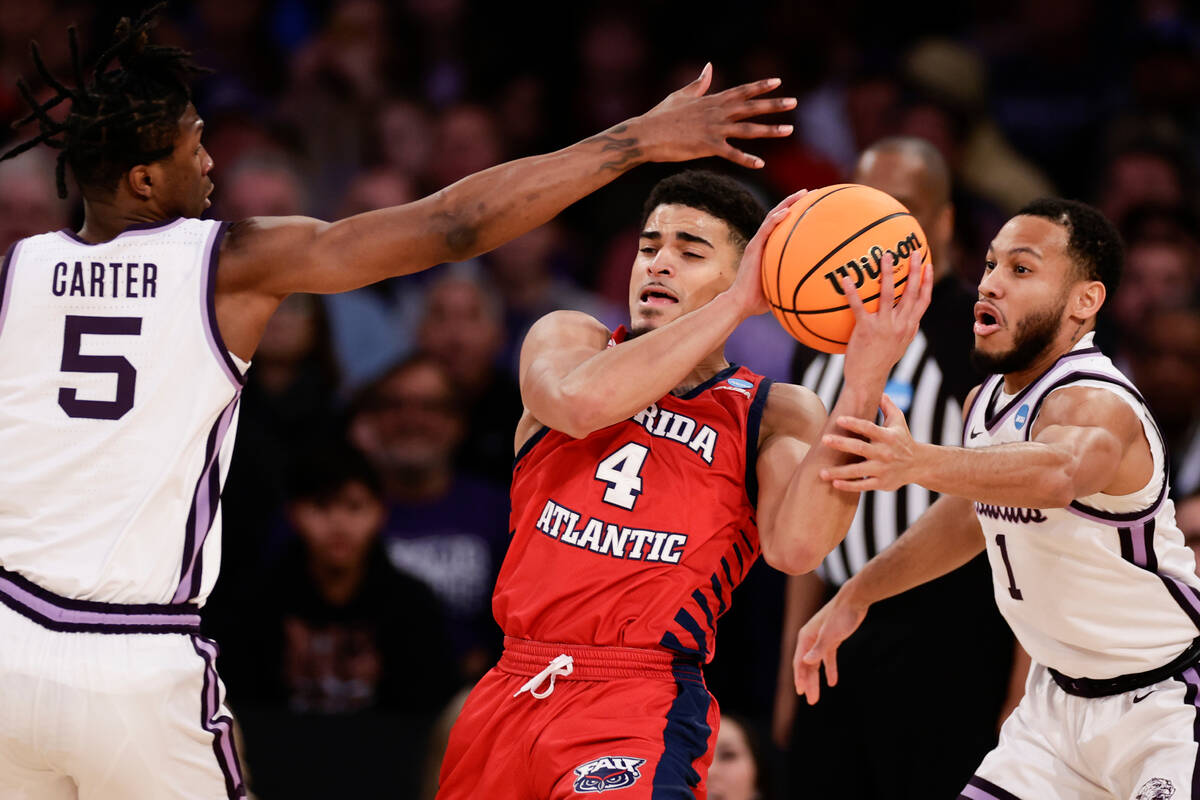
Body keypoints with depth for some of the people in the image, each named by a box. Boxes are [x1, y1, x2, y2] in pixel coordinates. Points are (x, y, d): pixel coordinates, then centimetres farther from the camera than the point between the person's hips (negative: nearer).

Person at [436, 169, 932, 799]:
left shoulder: (774, 415, 3)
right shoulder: (565, 339, 8)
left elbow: (796, 546, -18)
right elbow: (580, 404, -18)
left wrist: (862, 390, -27)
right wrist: (735, 305, -17)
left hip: (639, 711, -4)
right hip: (509, 693, 4)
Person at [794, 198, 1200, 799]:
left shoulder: (1099, 405, -26)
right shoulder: (988, 400, 2)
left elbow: (1059, 472, -51)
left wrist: (921, 463, -67)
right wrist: (854, 596, 23)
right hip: (1060, 699, 8)